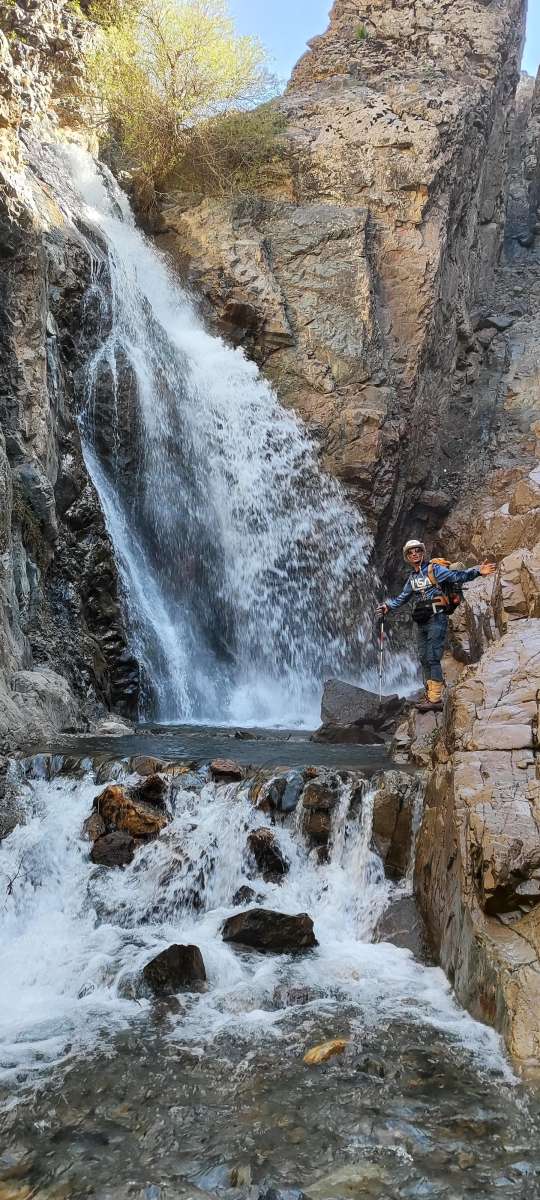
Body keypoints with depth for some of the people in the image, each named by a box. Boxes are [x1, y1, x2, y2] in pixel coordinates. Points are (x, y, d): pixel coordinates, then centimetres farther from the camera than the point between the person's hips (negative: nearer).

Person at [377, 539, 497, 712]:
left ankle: (436, 699, -15)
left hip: (436, 619, -8)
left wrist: (477, 571, -26)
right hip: (421, 623, 8)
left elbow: (457, 577, -13)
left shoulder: (434, 569, -3)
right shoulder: (412, 577, 18)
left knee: (433, 658, -13)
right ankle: (430, 694, 17)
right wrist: (388, 607, 20)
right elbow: (403, 597, 28)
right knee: (424, 658, 9)